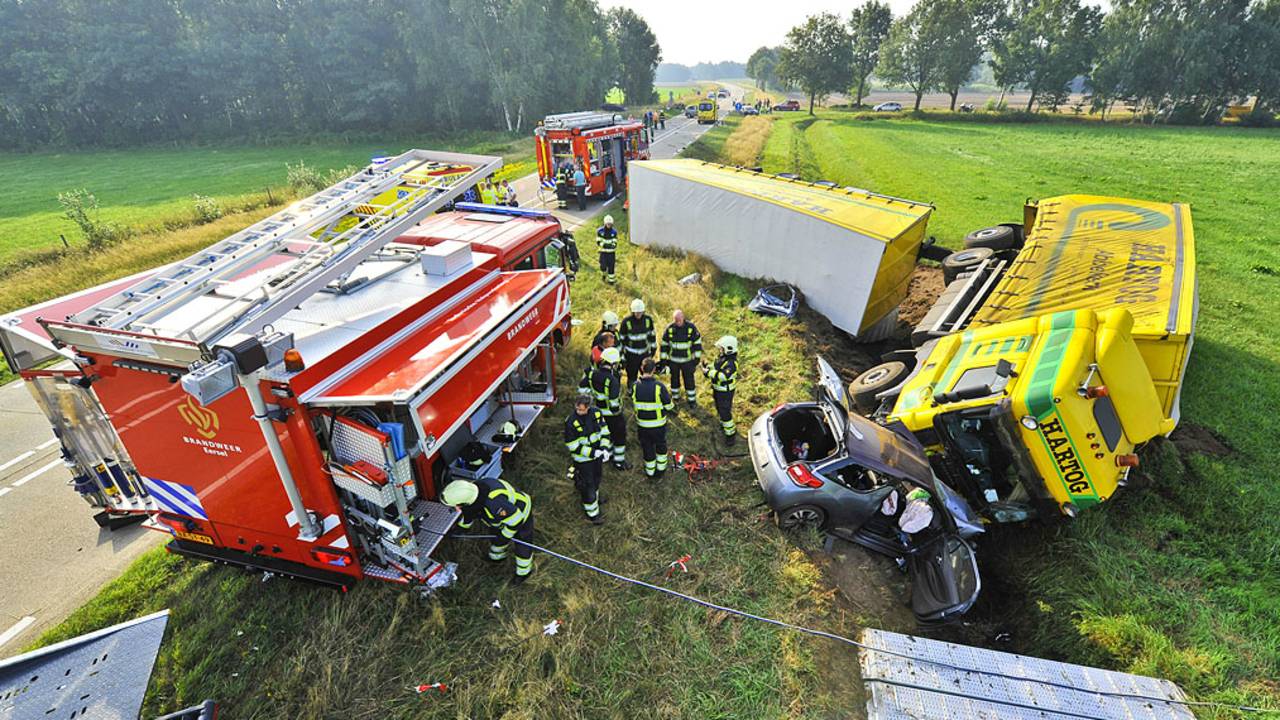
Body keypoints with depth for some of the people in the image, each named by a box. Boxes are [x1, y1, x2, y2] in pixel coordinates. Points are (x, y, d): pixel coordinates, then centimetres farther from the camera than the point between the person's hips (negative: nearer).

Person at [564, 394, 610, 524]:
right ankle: (592, 514, 26)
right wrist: (592, 453, -24)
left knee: (596, 479, 26)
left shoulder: (596, 413, -14)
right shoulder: (571, 422, -28)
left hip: (597, 454, 5)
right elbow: (572, 445, -22)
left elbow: (604, 430, 0)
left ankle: (594, 498, 54)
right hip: (582, 459, -5)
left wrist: (605, 448, -12)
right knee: (587, 485, 7)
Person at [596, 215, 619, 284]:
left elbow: (615, 242, -3)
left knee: (611, 267, 2)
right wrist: (604, 245, -25)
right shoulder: (600, 231, -8)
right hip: (603, 252, -1)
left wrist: (613, 245, -26)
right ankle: (604, 275, 30)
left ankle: (611, 280, 18)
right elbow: (598, 242, -9)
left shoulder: (614, 232, -3)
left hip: (611, 252, 1)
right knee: (603, 266, -5)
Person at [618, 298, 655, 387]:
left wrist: (653, 348, 13)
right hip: (631, 355, -3)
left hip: (645, 353, 3)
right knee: (632, 377, 8)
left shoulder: (648, 320, -6)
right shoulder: (626, 321, -15)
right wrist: (621, 355, -5)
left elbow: (652, 335, 9)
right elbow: (621, 339, -7)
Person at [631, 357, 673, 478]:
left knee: (647, 447, 21)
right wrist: (668, 395, 6)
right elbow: (669, 406, -14)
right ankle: (661, 468, 42)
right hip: (658, 425, -1)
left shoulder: (635, 386, -16)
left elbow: (633, 404, -1)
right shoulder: (659, 387, -24)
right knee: (661, 445, 25)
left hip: (642, 424, 2)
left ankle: (650, 472, 37)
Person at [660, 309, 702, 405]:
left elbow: (697, 343, -6)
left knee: (689, 380, 8)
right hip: (673, 360, 2)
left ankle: (692, 399, 26)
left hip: (687, 360, -1)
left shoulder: (691, 327, -16)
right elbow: (664, 345, -3)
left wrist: (697, 358, -6)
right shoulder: (669, 329, -13)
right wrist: (663, 359, -2)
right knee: (674, 378, 17)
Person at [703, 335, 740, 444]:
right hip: (718, 389, 10)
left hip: (725, 391, -9)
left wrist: (709, 372, -35)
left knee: (725, 412, -1)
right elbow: (716, 367, 12)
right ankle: (724, 424, 49)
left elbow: (723, 375, -41)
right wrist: (707, 367, -8)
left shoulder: (731, 362, -30)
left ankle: (731, 433, 14)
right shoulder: (722, 357, -1)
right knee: (719, 408, 26)